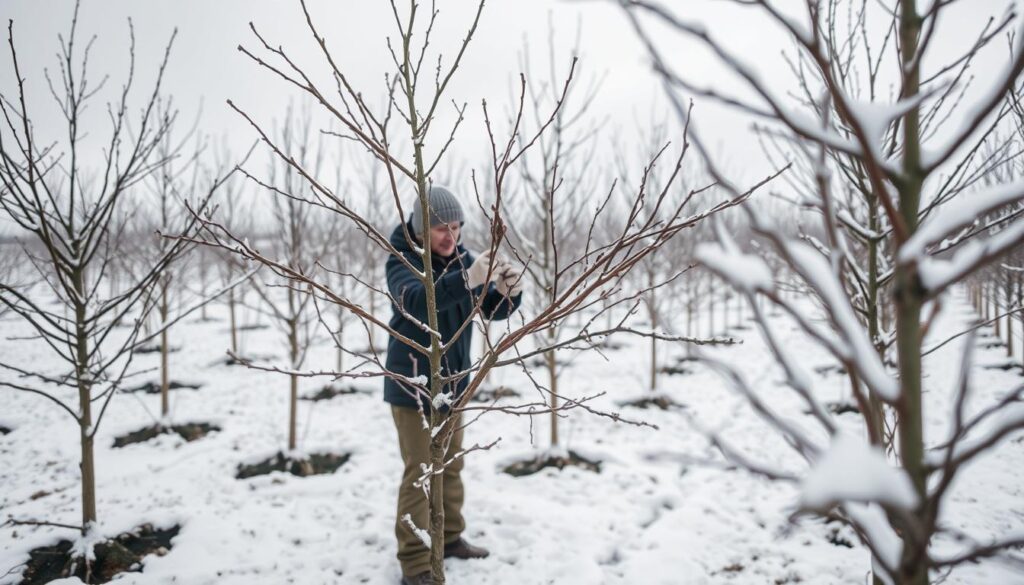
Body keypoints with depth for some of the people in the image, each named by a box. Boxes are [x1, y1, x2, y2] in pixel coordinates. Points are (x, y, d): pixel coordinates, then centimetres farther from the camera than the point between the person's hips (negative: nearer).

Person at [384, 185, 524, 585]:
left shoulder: (462, 257, 1)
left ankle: (450, 537, 34)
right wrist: (467, 279, -52)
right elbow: (415, 299, -38)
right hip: (412, 382, -6)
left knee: (451, 464, 17)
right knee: (420, 471, -5)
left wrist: (508, 291, -24)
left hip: (453, 381, 7)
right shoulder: (402, 261, -17)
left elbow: (492, 309, -1)